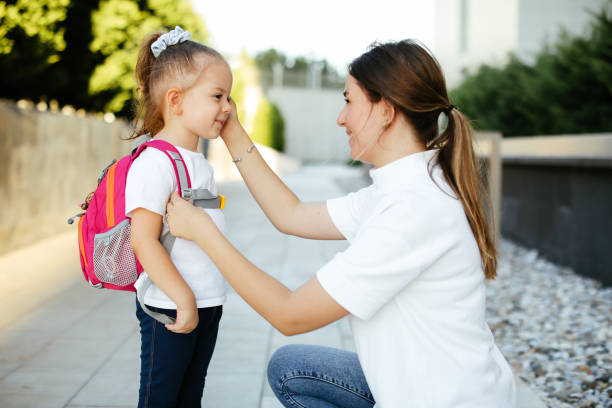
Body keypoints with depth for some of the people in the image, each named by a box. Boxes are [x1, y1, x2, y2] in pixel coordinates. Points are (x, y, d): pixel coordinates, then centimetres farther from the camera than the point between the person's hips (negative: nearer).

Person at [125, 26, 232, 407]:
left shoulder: (201, 164, 12)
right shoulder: (154, 162, -17)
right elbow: (144, 241, -22)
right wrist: (183, 299, -21)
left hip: (208, 304, 8)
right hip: (169, 308, -8)